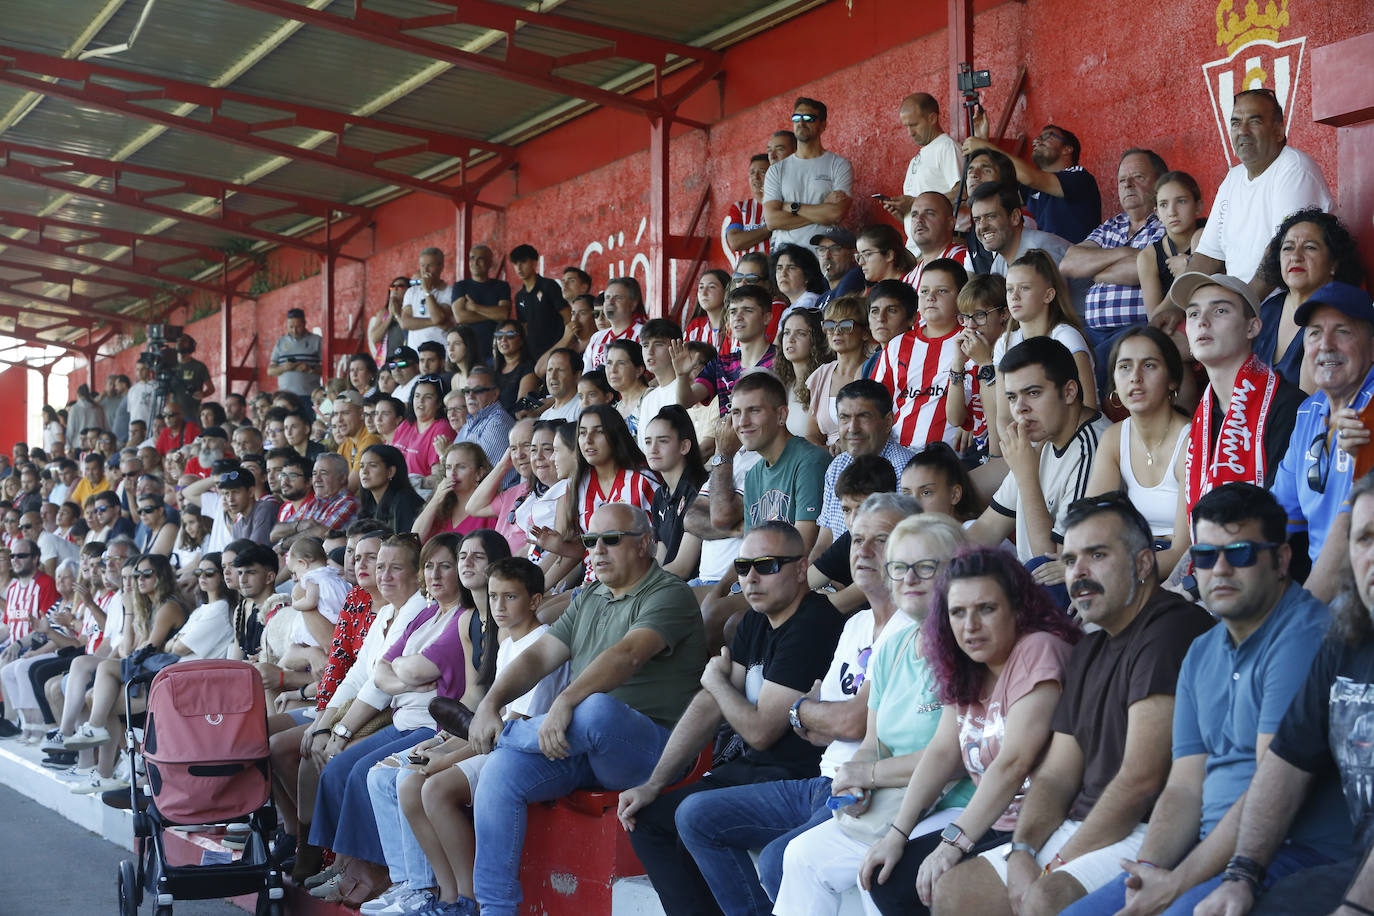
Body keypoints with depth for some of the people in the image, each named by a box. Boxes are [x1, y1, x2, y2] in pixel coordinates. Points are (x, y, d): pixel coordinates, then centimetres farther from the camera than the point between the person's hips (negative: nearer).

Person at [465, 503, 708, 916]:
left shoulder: (670, 595, -5)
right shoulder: (589, 599, 21)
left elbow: (627, 654, -23)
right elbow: (538, 656, 12)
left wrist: (565, 703, -36)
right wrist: (490, 703, -7)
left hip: (648, 743, -7)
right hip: (579, 744, 7)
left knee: (596, 709, -38)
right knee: (501, 770, -18)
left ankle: (502, 735, -10)